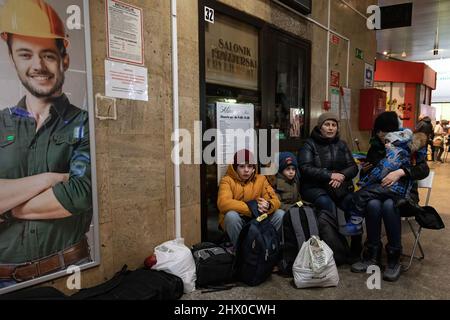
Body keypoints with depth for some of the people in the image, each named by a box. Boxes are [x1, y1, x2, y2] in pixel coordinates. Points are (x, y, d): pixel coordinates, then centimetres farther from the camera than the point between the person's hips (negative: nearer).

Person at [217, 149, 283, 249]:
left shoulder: (261, 179, 2)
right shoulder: (227, 180, -8)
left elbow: (275, 201, -5)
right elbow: (223, 203, -25)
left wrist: (268, 205, -31)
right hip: (235, 222, -3)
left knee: (280, 214, -16)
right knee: (232, 215, -34)